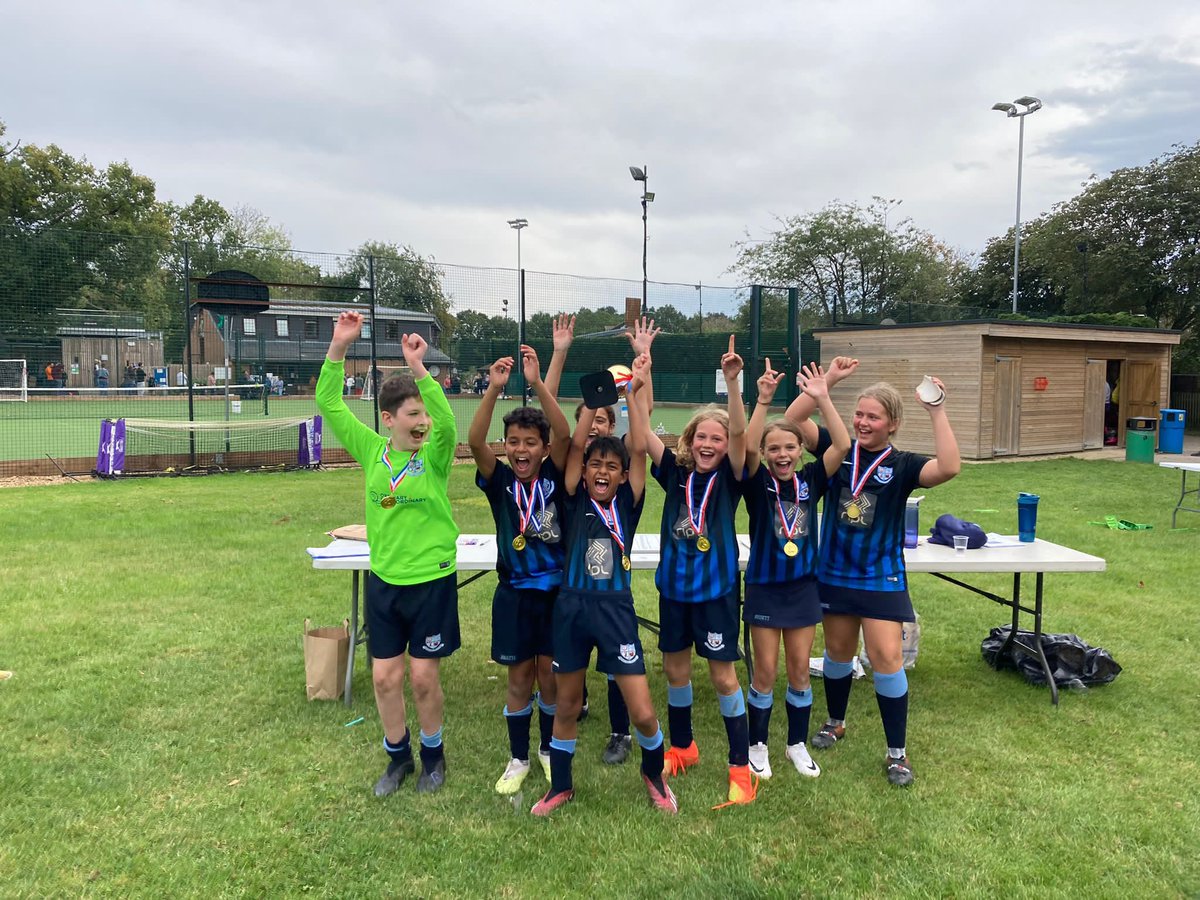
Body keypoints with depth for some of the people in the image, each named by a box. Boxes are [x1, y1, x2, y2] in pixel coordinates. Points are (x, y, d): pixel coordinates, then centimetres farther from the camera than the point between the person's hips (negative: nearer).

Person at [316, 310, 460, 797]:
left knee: (423, 676, 6)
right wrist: (338, 349, -17)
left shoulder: (434, 455, -11)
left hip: (431, 580, -3)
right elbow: (329, 404, -5)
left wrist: (419, 368, -41)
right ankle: (399, 756, 33)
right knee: (384, 676, 10)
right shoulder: (372, 449, -2)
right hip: (383, 580, 3)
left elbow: (446, 422, -32)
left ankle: (433, 753, 32)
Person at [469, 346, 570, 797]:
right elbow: (475, 441, -21)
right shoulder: (499, 481, -5)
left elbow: (564, 433, -23)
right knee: (519, 680, 10)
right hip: (514, 594, 0)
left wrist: (537, 382, -32)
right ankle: (518, 758, 28)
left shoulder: (554, 476, -5)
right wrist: (495, 388, -32)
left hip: (556, 591, 0)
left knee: (550, 677, 11)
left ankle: (550, 750, 33)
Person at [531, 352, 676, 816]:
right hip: (571, 607, 1)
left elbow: (640, 450, -7)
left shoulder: (627, 504, 1)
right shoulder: (576, 501, 1)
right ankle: (561, 786, 36)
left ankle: (654, 775, 30)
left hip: (616, 609, -1)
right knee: (567, 705, 15)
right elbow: (575, 444, -8)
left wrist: (634, 394, -9)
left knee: (644, 713, -1)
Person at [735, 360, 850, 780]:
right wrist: (763, 400, -33)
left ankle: (798, 743, 29)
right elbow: (745, 446, -27)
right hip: (764, 587, -2)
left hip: (803, 587, 3)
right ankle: (758, 745, 24)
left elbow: (842, 445, -14)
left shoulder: (810, 480, -2)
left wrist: (822, 399, -21)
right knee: (765, 671, 5)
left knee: (800, 669, 11)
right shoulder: (757, 482, -8)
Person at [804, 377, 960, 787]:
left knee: (886, 658, -5)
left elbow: (949, 467, -27)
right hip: (834, 573, 3)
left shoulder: (902, 465, -8)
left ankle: (897, 752, 12)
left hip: (882, 579, -2)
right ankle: (835, 723, 41)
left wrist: (936, 411, -29)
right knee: (838, 651, 18)